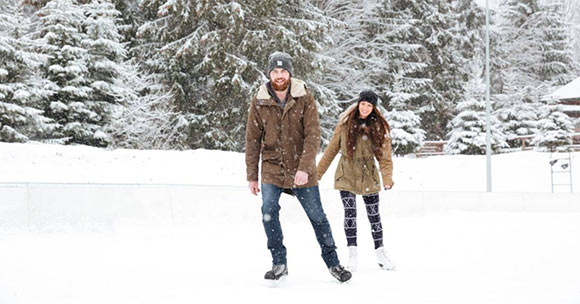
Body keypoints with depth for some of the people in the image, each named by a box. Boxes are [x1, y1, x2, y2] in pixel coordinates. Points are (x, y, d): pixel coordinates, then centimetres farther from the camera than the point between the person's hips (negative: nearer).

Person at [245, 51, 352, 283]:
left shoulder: (304, 98, -8)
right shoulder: (259, 102, -3)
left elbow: (313, 135, -13)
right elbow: (253, 140, 2)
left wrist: (304, 168, -24)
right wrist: (252, 175, 1)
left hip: (301, 169, -1)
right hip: (272, 168, 1)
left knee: (317, 216, 4)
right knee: (268, 211, -16)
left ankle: (333, 263, 19)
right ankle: (279, 263, -1)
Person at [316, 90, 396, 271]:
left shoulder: (379, 128, -3)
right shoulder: (345, 124, -3)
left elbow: (384, 157, -6)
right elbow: (331, 150, 4)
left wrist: (387, 178, -21)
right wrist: (317, 173, 4)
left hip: (369, 176, 1)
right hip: (346, 175, -1)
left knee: (374, 215, 5)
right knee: (350, 212, -12)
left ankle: (380, 253, 19)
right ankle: (352, 253, -3)